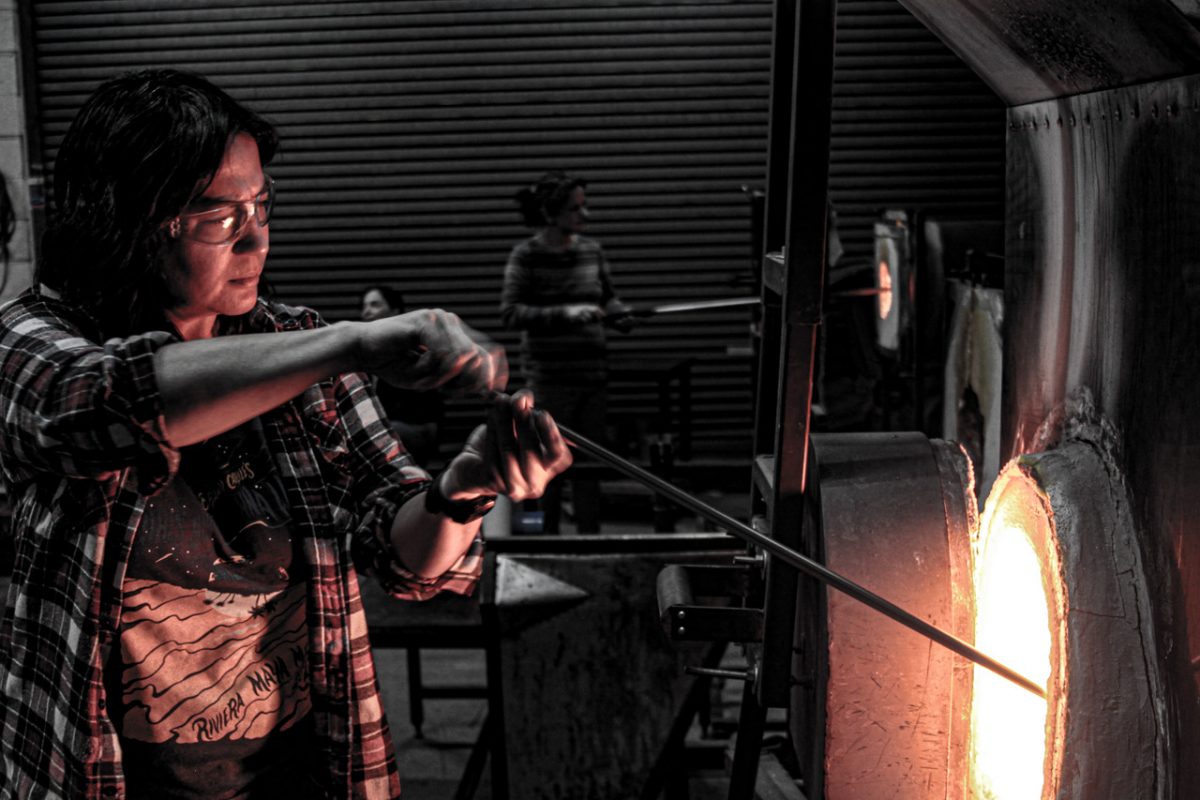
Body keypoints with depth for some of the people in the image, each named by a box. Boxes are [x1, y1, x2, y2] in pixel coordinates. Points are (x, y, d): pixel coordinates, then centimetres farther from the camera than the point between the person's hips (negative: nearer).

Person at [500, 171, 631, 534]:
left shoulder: (591, 250, 6)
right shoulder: (527, 255, -8)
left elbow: (608, 296, 18)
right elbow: (510, 312, -14)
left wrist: (619, 312, -5)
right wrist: (566, 313, -23)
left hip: (594, 373, 5)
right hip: (550, 377, -5)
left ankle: (590, 535, 22)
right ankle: (547, 537, 17)